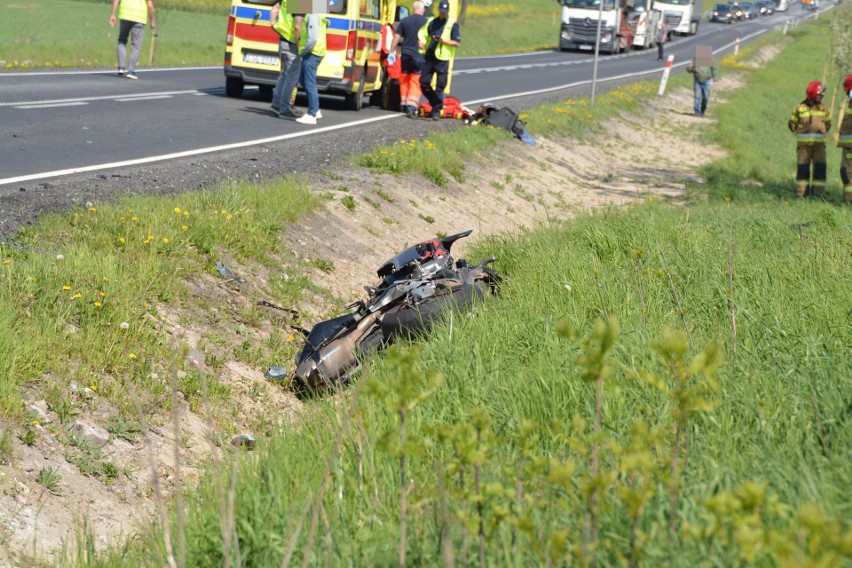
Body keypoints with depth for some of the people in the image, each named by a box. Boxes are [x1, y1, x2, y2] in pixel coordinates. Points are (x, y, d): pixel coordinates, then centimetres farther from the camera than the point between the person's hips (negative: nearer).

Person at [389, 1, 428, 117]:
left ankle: (403, 104, 22)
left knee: (404, 80, 16)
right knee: (416, 81, 1)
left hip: (406, 55, 2)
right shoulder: (426, 22, -3)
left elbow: (396, 38, 5)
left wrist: (392, 52, 12)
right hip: (419, 55, -2)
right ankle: (411, 106, -10)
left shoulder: (405, 21, 3)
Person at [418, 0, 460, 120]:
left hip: (442, 60, -5)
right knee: (424, 82, 4)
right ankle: (434, 103, 23)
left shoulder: (452, 25, 0)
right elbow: (422, 33, 13)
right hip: (429, 57, 5)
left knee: (439, 87, -3)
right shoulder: (431, 22, 14)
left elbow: (457, 43, -5)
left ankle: (436, 110, 5)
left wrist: (444, 41, -18)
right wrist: (421, 42, -9)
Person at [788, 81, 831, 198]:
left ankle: (818, 192, 1)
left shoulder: (823, 109, 4)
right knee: (802, 169, 1)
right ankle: (801, 192, 4)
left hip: (819, 143, 2)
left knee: (820, 168, 0)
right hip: (803, 143, -2)